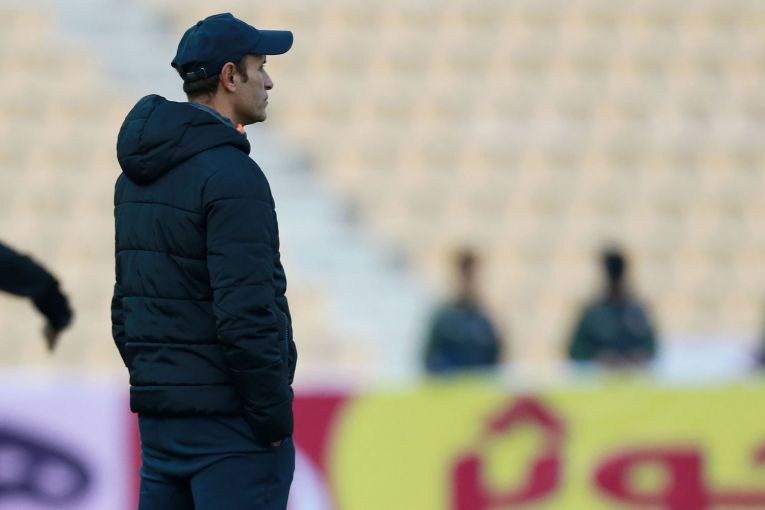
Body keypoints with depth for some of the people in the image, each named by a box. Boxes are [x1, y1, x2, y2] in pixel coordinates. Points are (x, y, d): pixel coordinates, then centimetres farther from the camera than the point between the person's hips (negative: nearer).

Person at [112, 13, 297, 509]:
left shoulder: (138, 177, 13)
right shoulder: (231, 175, -15)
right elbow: (245, 313, -21)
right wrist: (275, 416, -14)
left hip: (159, 420, 9)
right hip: (230, 425, -9)